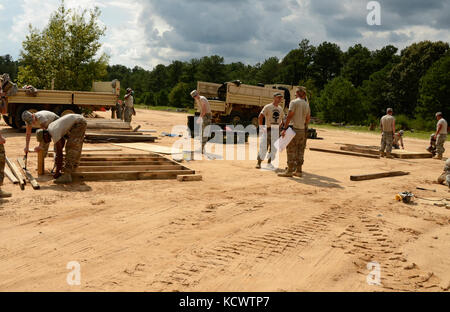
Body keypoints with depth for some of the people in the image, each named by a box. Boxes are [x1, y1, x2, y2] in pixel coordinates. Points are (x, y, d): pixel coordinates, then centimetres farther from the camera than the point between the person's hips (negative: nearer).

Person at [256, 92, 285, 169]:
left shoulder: (280, 109, 13)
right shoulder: (268, 107, -5)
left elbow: (282, 119, 25)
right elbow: (260, 117, -10)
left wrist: (279, 127, 13)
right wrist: (262, 127, -13)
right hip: (267, 130, -6)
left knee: (274, 148, 6)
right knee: (263, 147, -7)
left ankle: (269, 163, 18)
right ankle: (259, 163, 1)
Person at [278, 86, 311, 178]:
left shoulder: (294, 102, -8)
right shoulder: (307, 104, 12)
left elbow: (289, 116, -14)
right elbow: (308, 119, 14)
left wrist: (285, 129, -14)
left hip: (294, 129, -6)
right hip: (303, 130, 7)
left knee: (291, 150, -5)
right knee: (300, 151, 9)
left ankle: (289, 171, -5)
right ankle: (298, 170, 13)